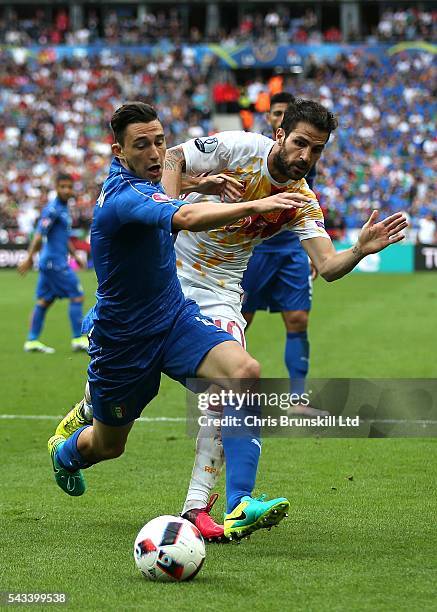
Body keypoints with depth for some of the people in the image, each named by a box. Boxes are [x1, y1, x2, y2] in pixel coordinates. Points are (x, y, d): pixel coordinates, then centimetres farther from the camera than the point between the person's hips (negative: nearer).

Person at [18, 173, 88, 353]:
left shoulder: (64, 209, 16)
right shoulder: (52, 209, -14)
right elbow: (39, 235, -18)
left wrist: (75, 255, 25)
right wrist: (29, 258, -21)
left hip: (50, 263, 9)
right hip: (55, 262, -9)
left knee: (44, 301, 9)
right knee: (77, 297, -6)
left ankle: (32, 341, 11)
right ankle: (78, 339, -3)